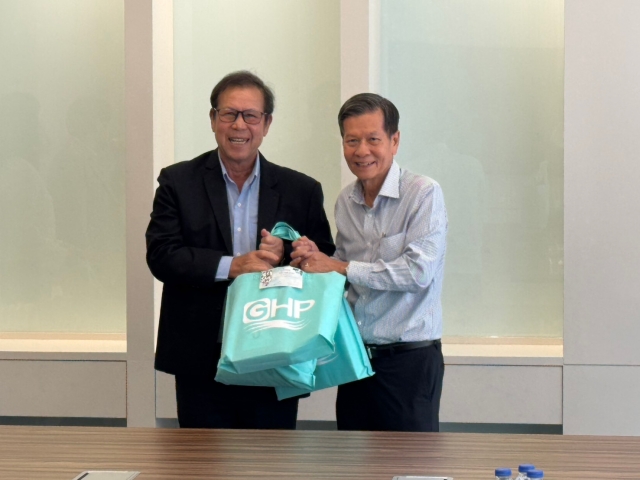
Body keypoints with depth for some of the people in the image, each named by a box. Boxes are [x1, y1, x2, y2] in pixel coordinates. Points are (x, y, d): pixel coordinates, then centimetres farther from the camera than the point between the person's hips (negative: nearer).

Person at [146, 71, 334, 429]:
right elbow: (161, 255, -7)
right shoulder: (178, 182, 3)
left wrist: (284, 256, -15)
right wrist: (231, 266, -18)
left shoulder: (301, 190, 5)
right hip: (202, 362, -1)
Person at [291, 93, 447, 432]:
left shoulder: (423, 194, -10)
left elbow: (419, 270, -19)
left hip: (409, 357, -6)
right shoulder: (345, 201, 10)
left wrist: (340, 267, -16)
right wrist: (315, 258, -2)